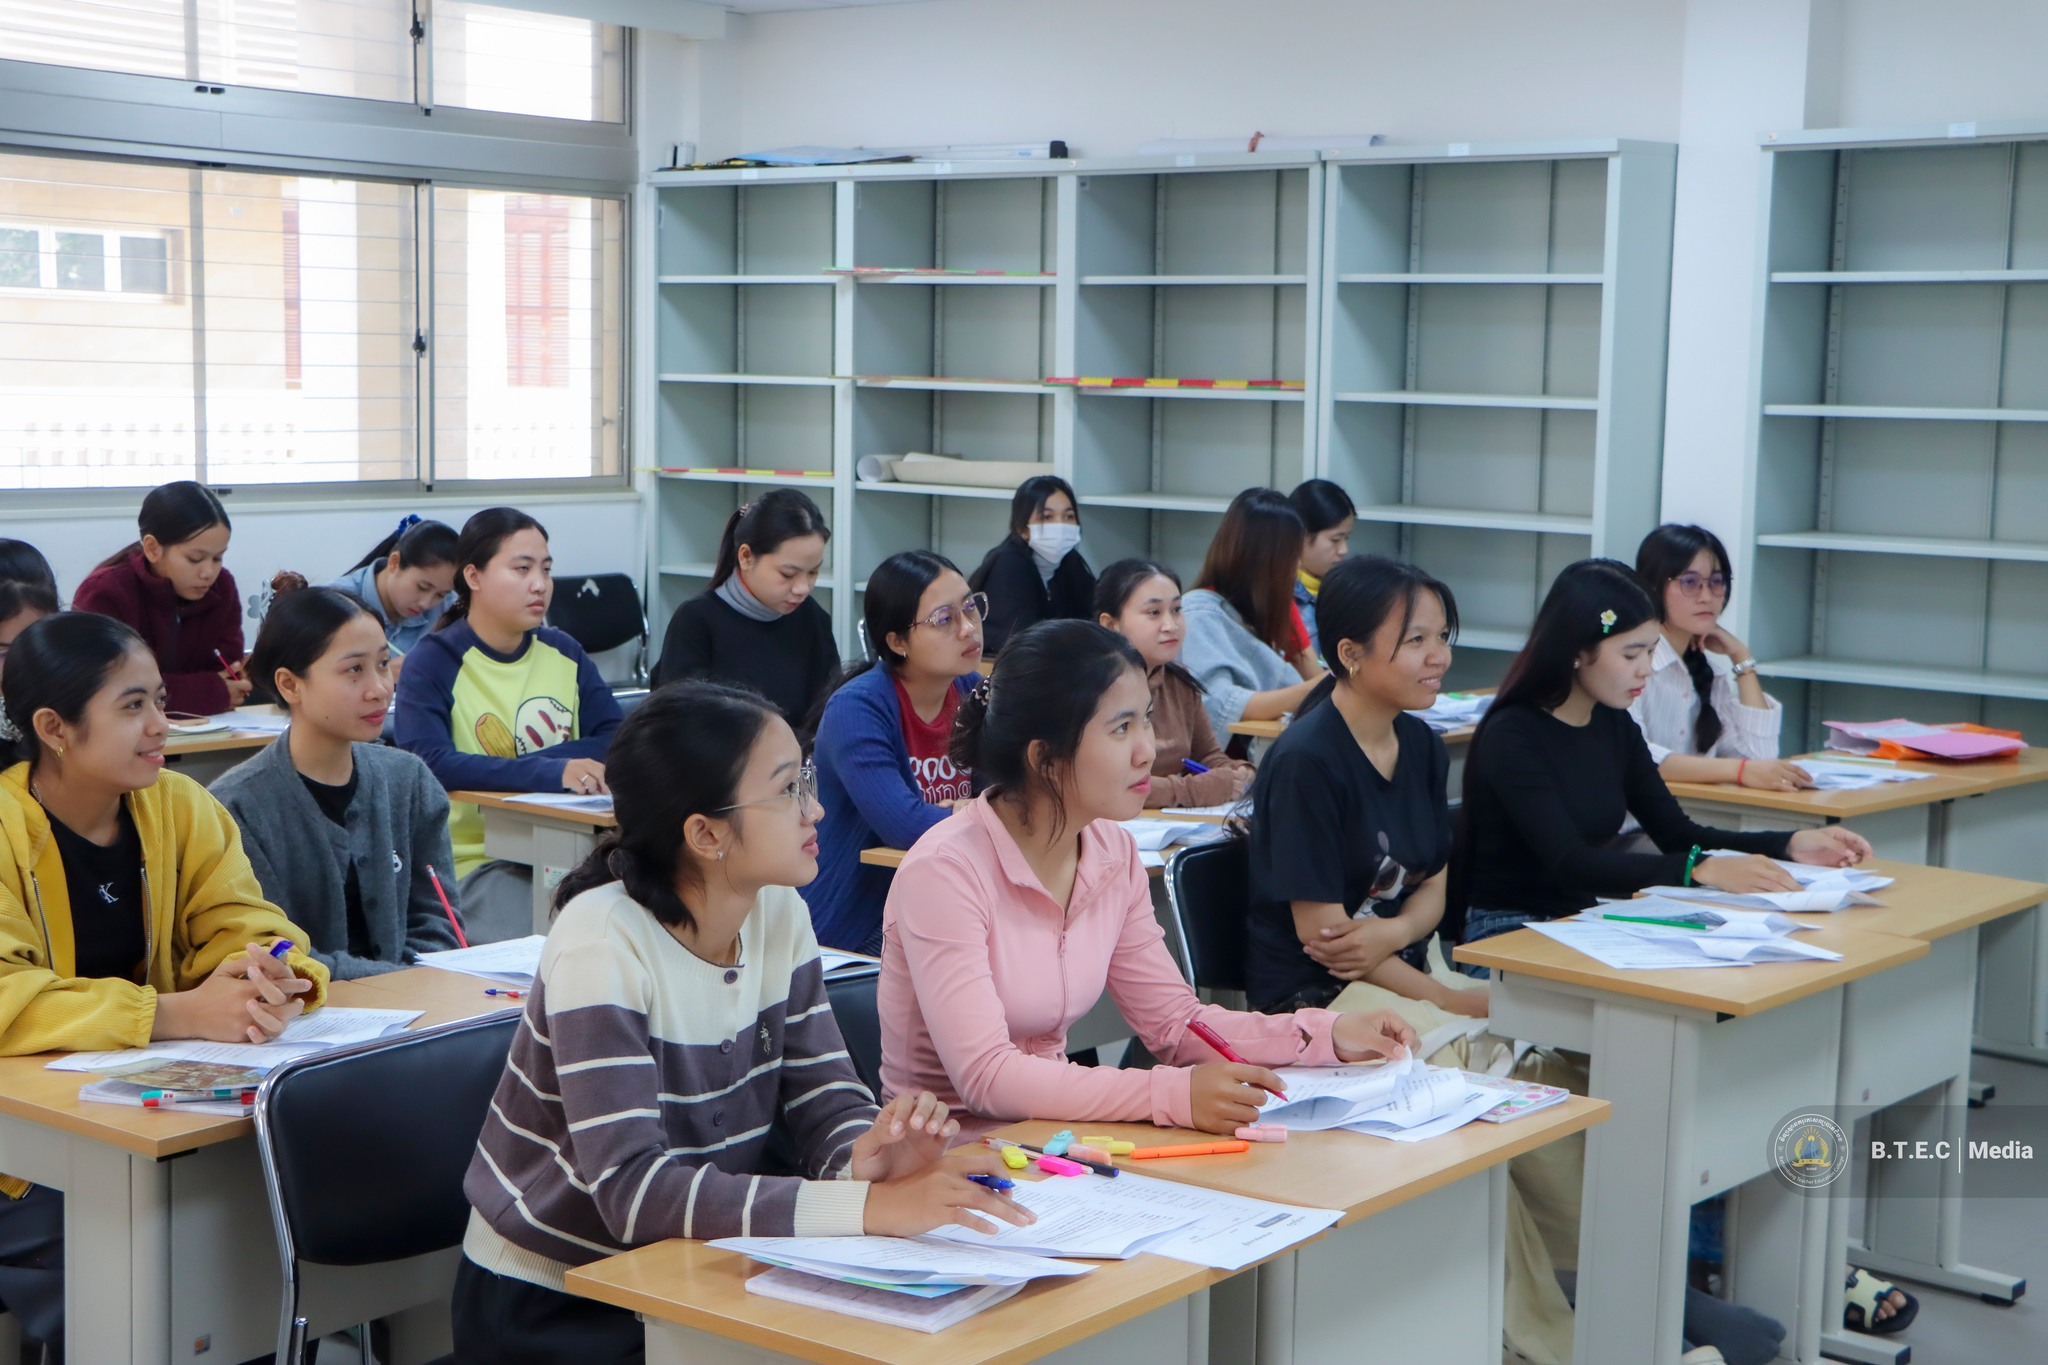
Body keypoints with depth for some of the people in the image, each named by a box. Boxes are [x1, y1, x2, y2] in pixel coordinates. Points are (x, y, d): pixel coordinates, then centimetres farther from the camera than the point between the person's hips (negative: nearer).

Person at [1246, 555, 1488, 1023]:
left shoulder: (1422, 747, 7)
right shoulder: (1305, 761, -17)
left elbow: (1434, 885, 12)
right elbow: (1320, 930, -15)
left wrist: (1394, 933, -12)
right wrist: (1453, 1001, -17)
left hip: (1404, 974, 7)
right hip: (1310, 995, -7)